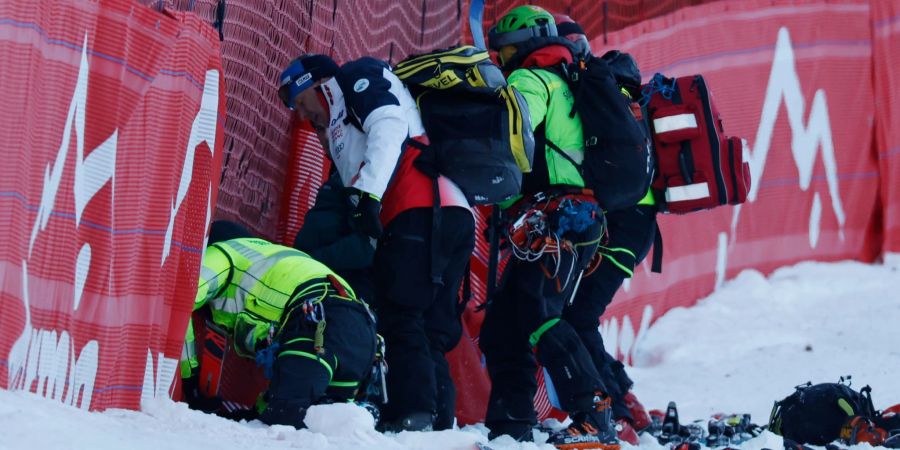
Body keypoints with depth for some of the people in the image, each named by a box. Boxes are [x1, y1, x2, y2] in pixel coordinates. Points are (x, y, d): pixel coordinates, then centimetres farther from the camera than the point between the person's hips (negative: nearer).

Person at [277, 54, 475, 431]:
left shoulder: (357, 78, 14)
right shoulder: (342, 128, 39)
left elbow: (389, 123, -8)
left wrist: (367, 191, -18)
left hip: (422, 210, -9)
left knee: (401, 318, -15)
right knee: (429, 331, 4)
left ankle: (412, 415, -25)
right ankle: (439, 422, -3)